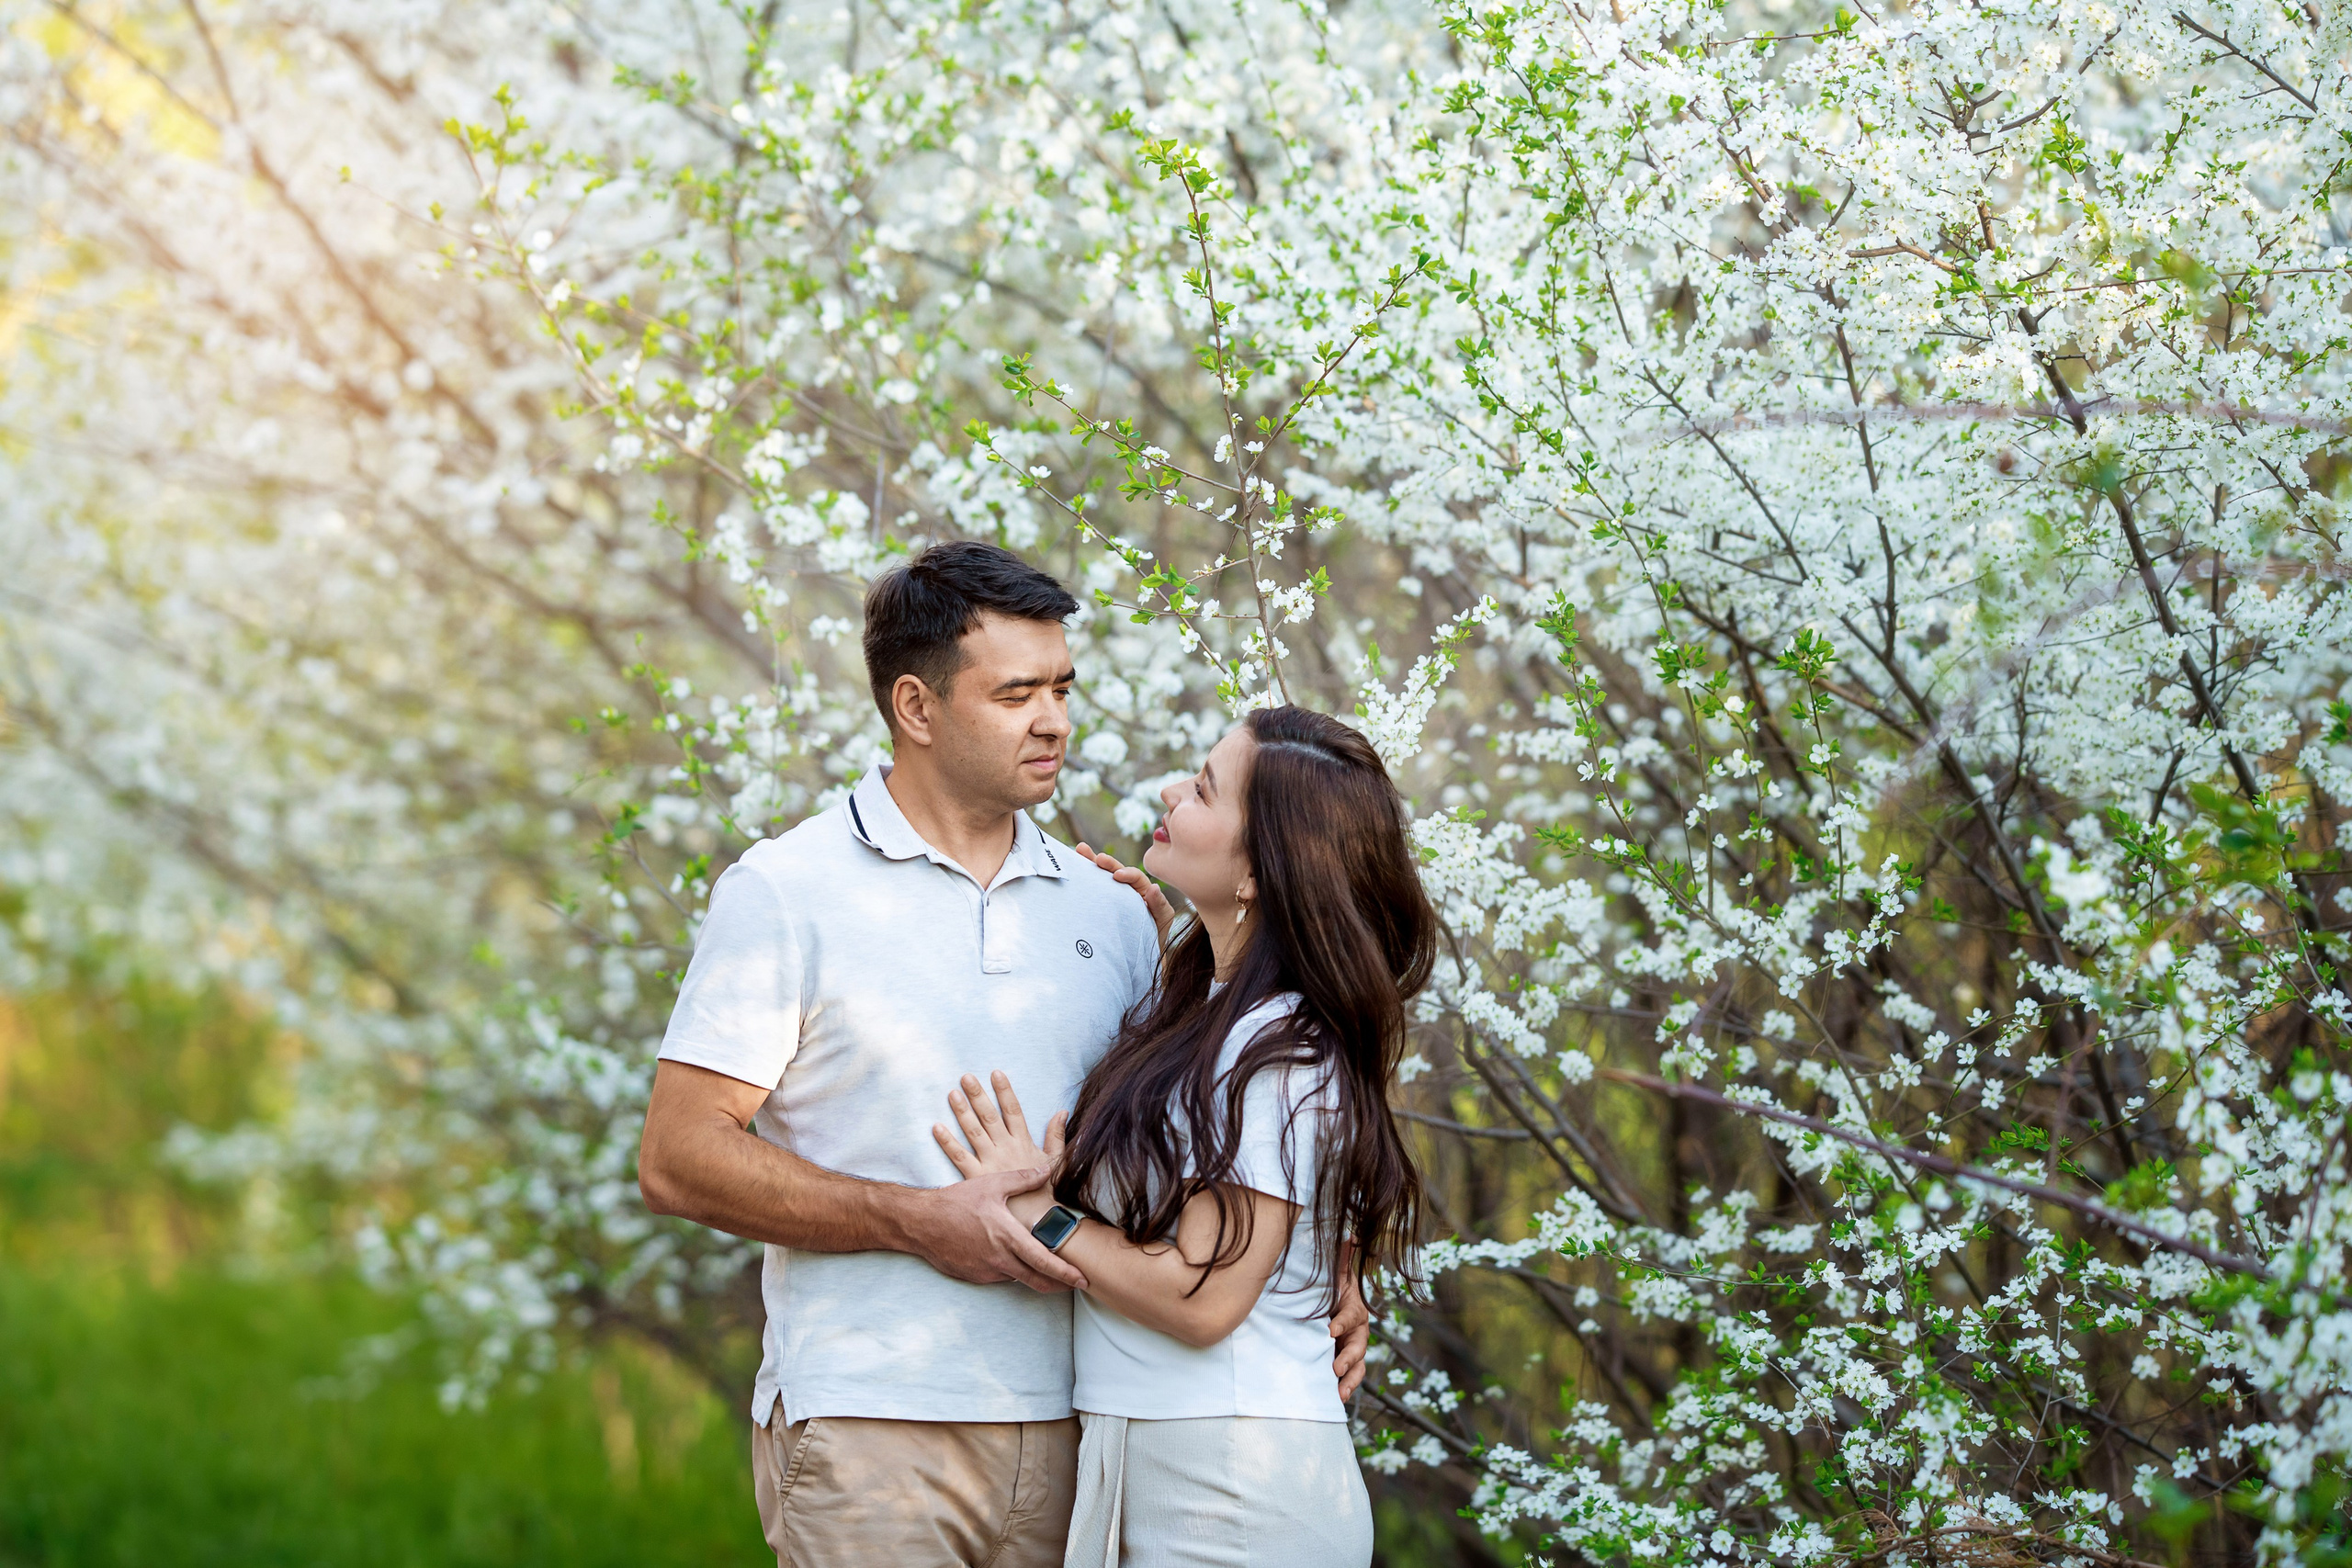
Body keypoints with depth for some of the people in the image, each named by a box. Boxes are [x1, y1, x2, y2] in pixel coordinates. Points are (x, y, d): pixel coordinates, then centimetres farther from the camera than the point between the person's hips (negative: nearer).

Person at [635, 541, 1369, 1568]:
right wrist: (919, 1220, -14)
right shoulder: (786, 893, -1)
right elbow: (678, 1158, -6)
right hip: (871, 1438, -4)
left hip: (1072, 1433, 4)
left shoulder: (1107, 908, 14)